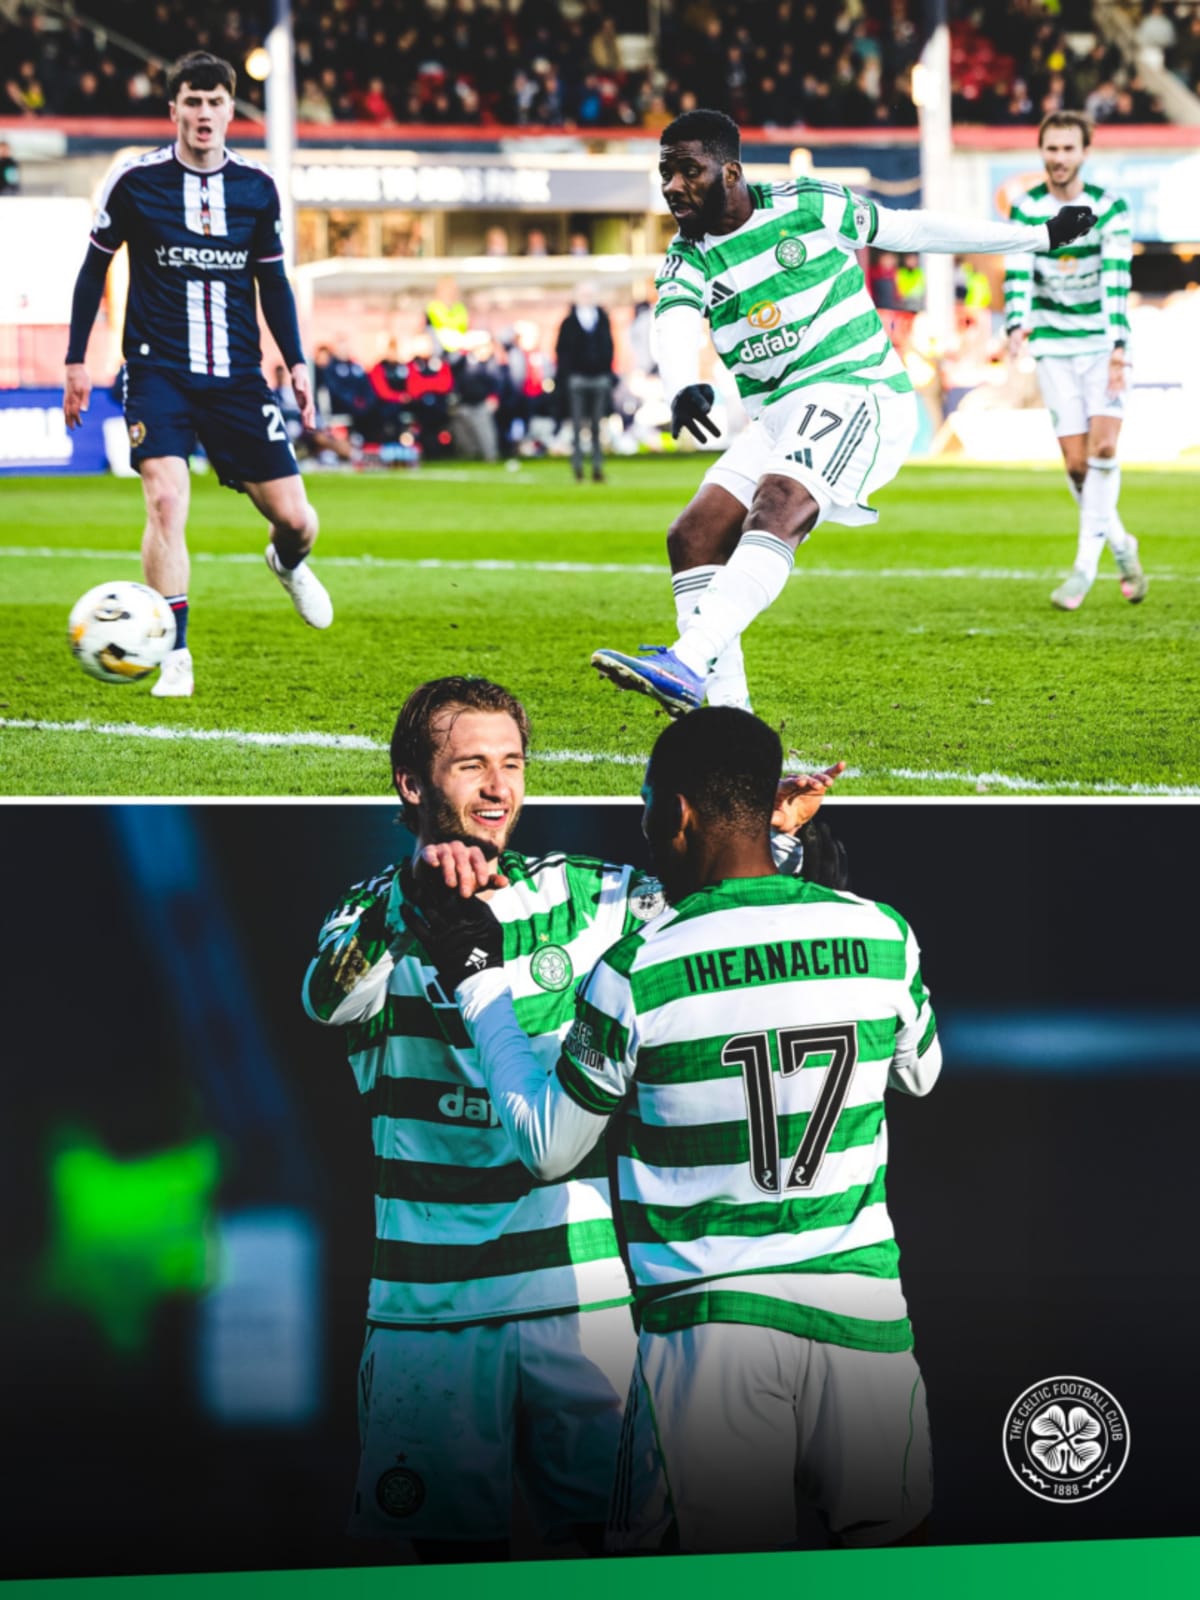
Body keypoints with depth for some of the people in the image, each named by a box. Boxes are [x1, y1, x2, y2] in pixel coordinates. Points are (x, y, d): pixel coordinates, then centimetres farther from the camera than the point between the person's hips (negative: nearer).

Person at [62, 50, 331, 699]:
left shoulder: (256, 188, 4)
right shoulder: (135, 181, -4)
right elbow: (94, 267, 7)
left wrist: (296, 363, 11)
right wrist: (77, 361, 5)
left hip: (237, 375, 3)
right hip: (158, 370, -3)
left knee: (294, 519, 0)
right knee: (166, 499, -22)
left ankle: (288, 562, 39)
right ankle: (175, 659, -12)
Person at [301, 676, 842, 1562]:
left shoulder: (576, 896, 8)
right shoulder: (373, 916, 2)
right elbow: (329, 999, -20)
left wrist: (777, 836, -4)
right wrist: (411, 891, -37)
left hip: (579, 1285, 1)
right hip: (432, 1303, -1)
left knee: (623, 1532, -1)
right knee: (454, 1549, 2)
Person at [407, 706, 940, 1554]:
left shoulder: (637, 974, -11)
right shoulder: (883, 938, -1)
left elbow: (549, 1149, 3)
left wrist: (478, 980, 13)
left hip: (708, 1312, -3)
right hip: (861, 1305, 3)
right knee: (891, 1559, 15)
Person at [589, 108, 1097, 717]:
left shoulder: (809, 206, -2)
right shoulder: (686, 260, 5)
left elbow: (909, 230, 11)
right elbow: (674, 330, -17)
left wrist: (1040, 235, 19)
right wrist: (683, 388, -43)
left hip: (858, 392, -6)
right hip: (775, 417, 6)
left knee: (775, 506, -30)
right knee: (693, 536, -9)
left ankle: (688, 664, -47)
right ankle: (724, 708, -8)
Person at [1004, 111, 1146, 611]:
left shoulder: (1110, 208, -6)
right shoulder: (1026, 209, -2)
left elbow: (1116, 282, -14)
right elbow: (1018, 274, -12)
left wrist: (1118, 349, -24)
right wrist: (1017, 326, -31)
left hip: (1102, 344, -1)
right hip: (1054, 348, 1)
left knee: (1103, 448, -16)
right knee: (1076, 463, -2)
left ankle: (1085, 565, -11)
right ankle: (1121, 546, 21)